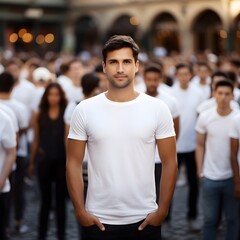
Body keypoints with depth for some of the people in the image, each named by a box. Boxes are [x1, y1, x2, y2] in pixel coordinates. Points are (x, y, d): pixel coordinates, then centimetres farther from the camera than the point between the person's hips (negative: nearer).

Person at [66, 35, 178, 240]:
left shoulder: (157, 109, -2)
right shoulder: (84, 110, -2)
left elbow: (170, 162, 0)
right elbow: (74, 163, 0)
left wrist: (163, 209, -5)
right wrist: (80, 211, -5)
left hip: (144, 219, 0)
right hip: (99, 220, 0)